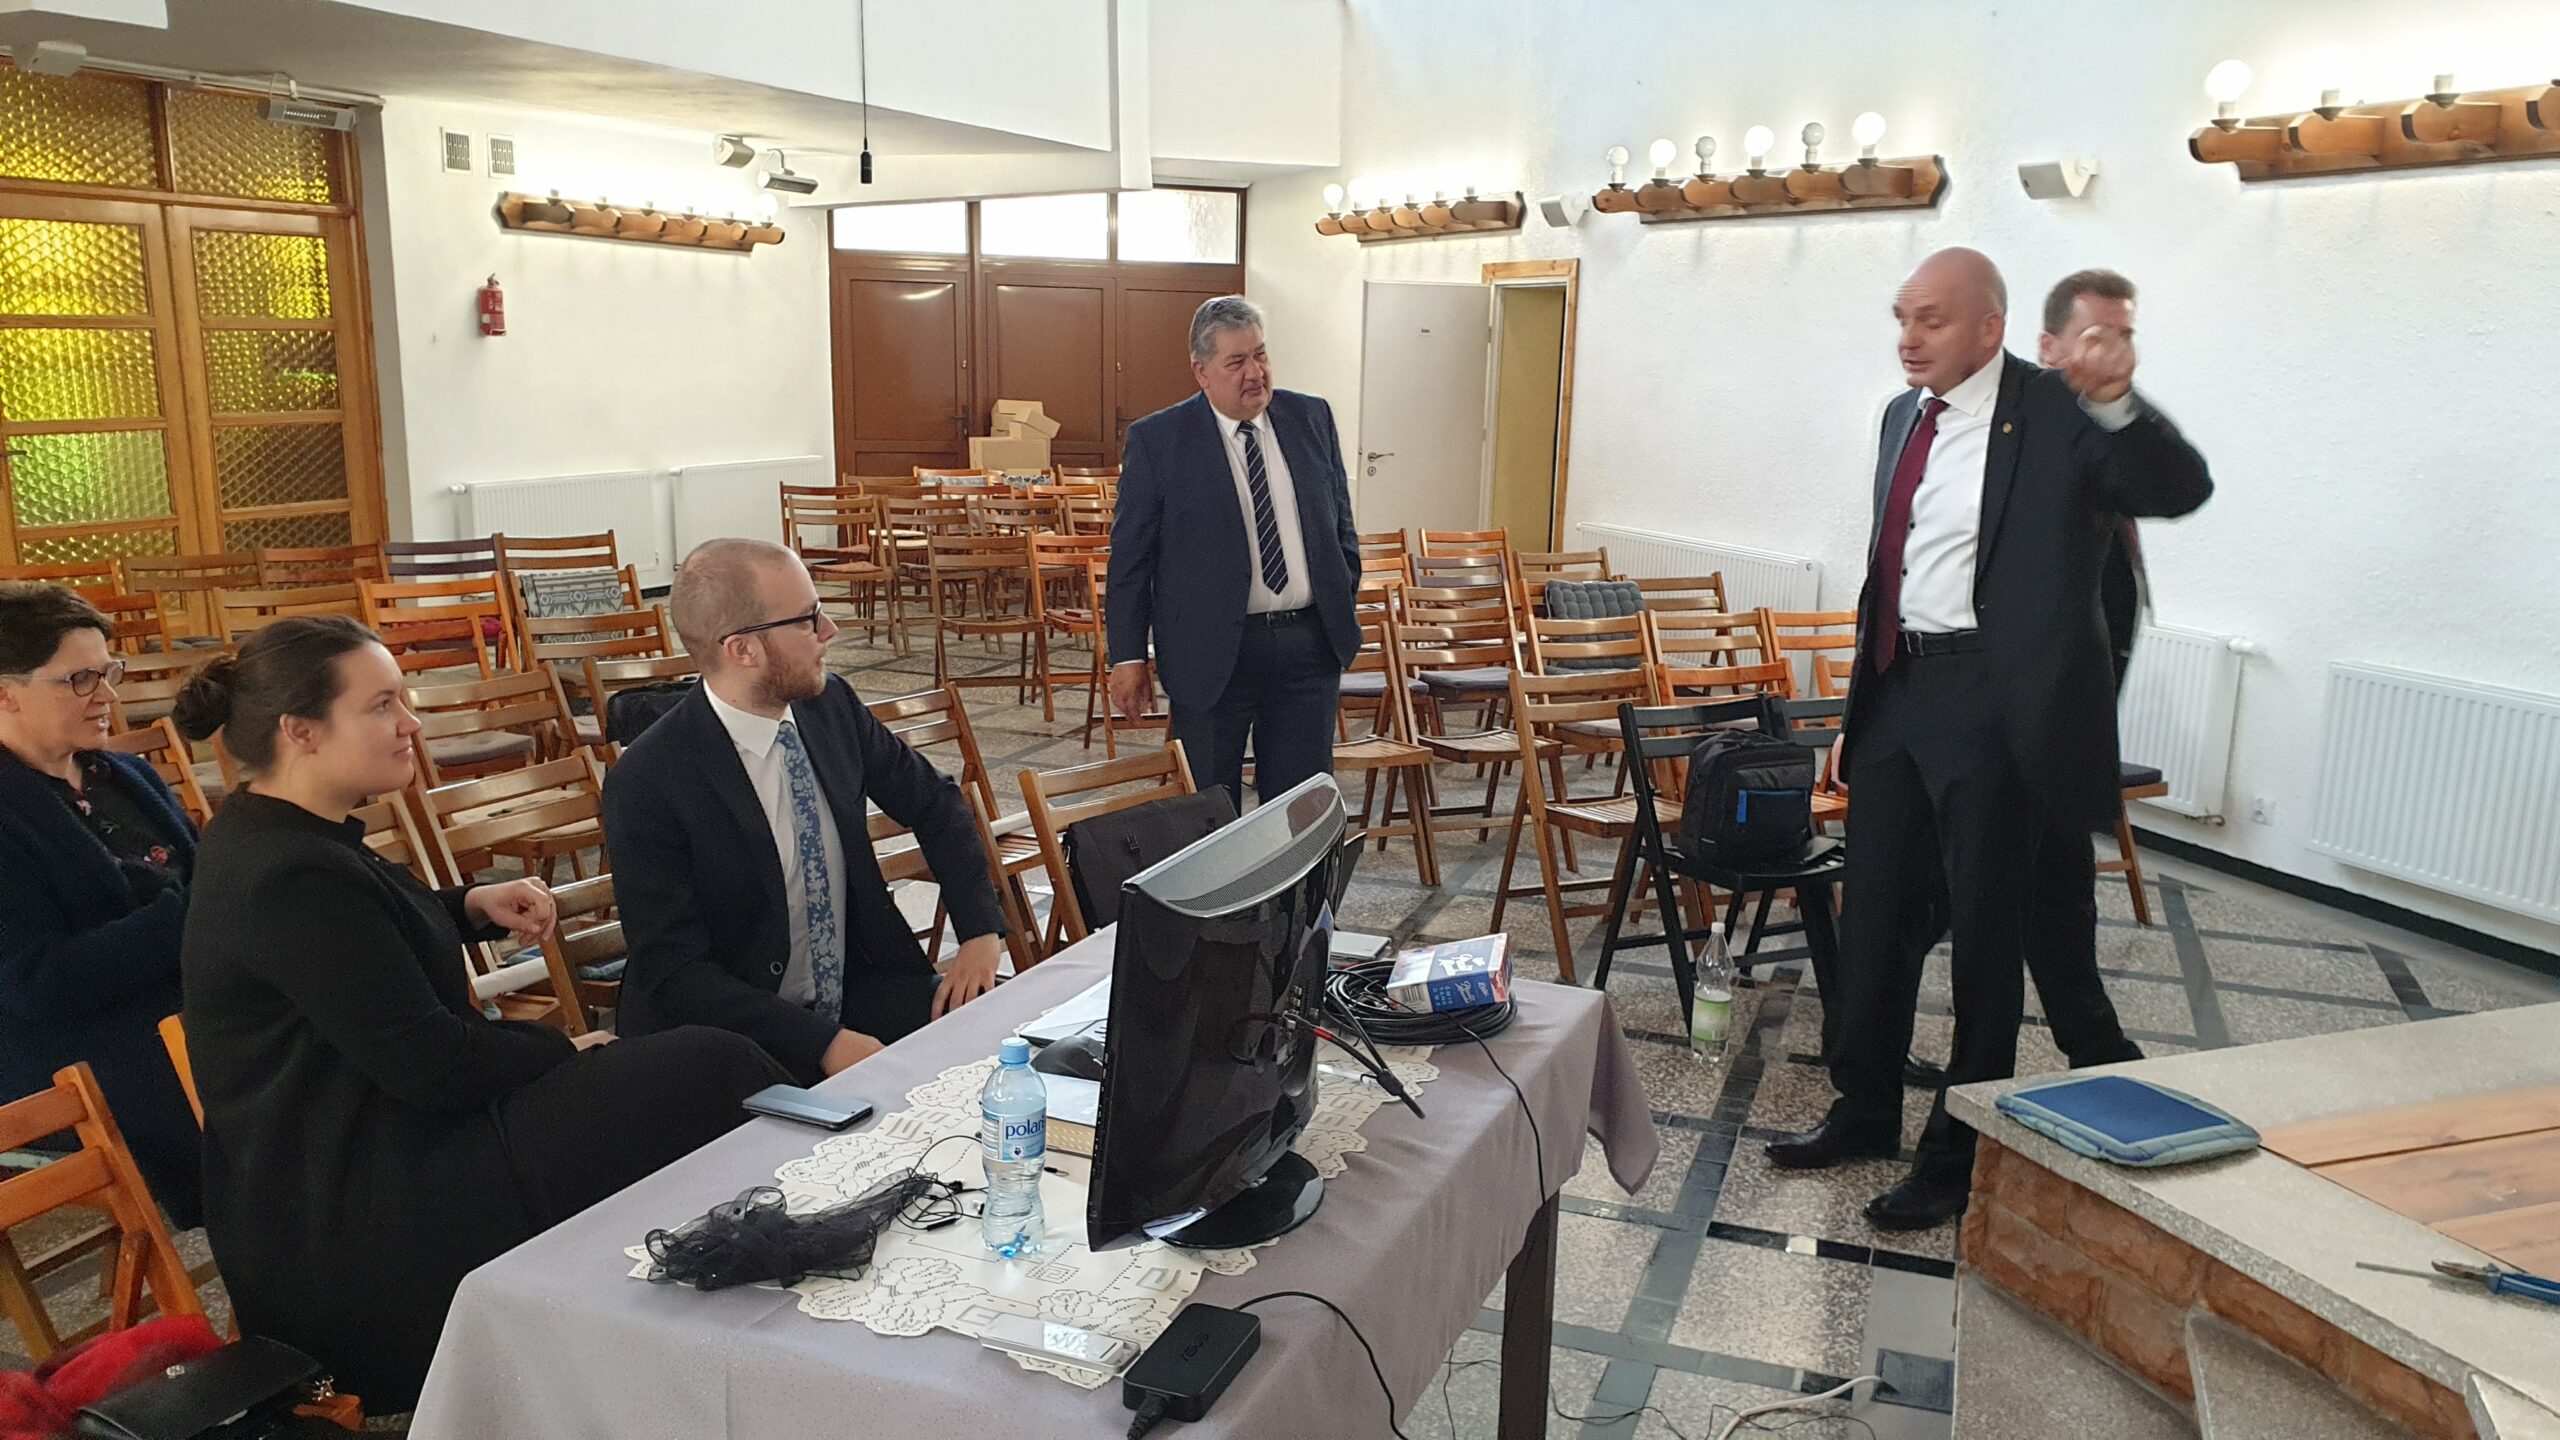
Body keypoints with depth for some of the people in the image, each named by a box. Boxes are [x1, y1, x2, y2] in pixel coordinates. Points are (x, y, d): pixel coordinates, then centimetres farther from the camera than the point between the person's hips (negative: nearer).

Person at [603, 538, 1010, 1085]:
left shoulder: (832, 706, -1)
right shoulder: (646, 786, -18)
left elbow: (936, 805, 12)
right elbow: (677, 971, -17)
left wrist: (981, 933, -1)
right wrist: (825, 1045, -24)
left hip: (861, 995, 6)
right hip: (734, 1049, -6)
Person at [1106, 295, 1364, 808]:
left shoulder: (1312, 418, 7)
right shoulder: (1157, 439, -5)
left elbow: (1340, 520, 16)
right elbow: (1129, 556, -3)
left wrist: (1344, 605, 10)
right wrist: (1128, 656, -5)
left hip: (1309, 645, 3)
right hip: (1212, 654, -3)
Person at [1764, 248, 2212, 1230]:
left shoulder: (2055, 415, -9)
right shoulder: (1905, 415, 12)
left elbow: (2180, 489, -22)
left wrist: (2119, 404, -40)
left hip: (1994, 707, -7)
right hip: (1900, 692, 7)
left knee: (1985, 936, 4)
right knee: (1874, 914, 16)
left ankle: (1957, 1159, 18)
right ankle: (1865, 1112, 33)